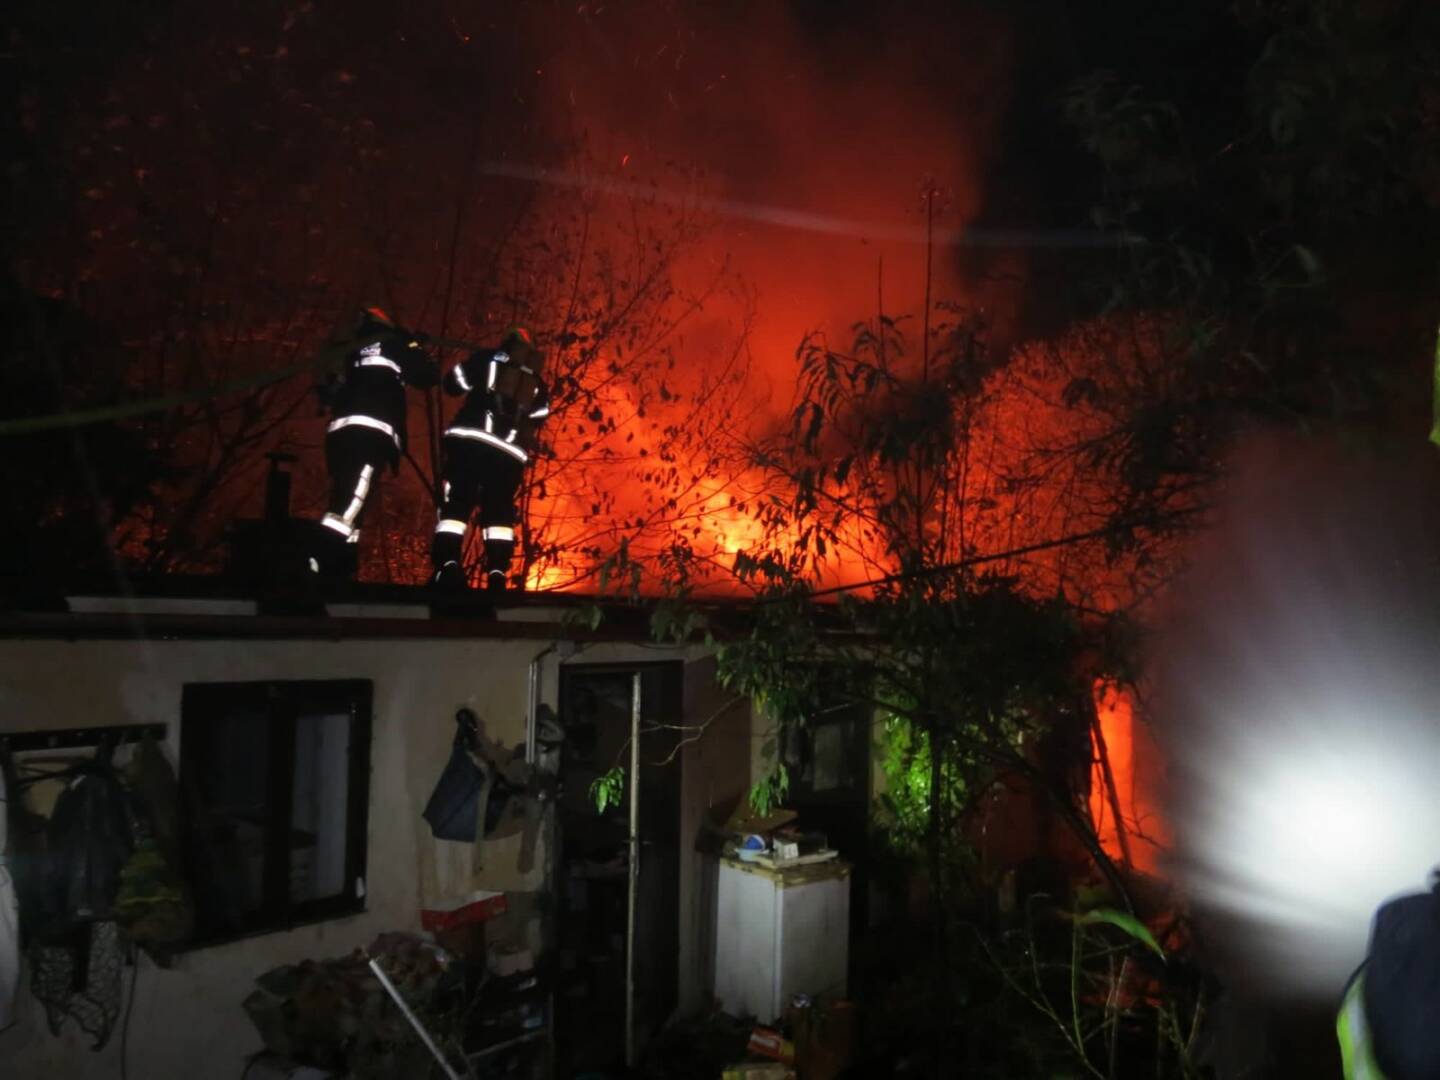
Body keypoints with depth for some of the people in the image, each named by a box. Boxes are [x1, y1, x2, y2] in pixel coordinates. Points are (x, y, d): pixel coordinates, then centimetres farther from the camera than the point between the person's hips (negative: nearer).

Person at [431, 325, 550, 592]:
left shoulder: (488, 359, 15)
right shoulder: (537, 385, 23)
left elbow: (452, 384, 15)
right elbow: (535, 423, 18)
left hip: (470, 440, -2)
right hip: (510, 453, 2)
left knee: (455, 505, -1)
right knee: (499, 513, 11)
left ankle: (448, 567, -20)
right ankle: (497, 575, -6)